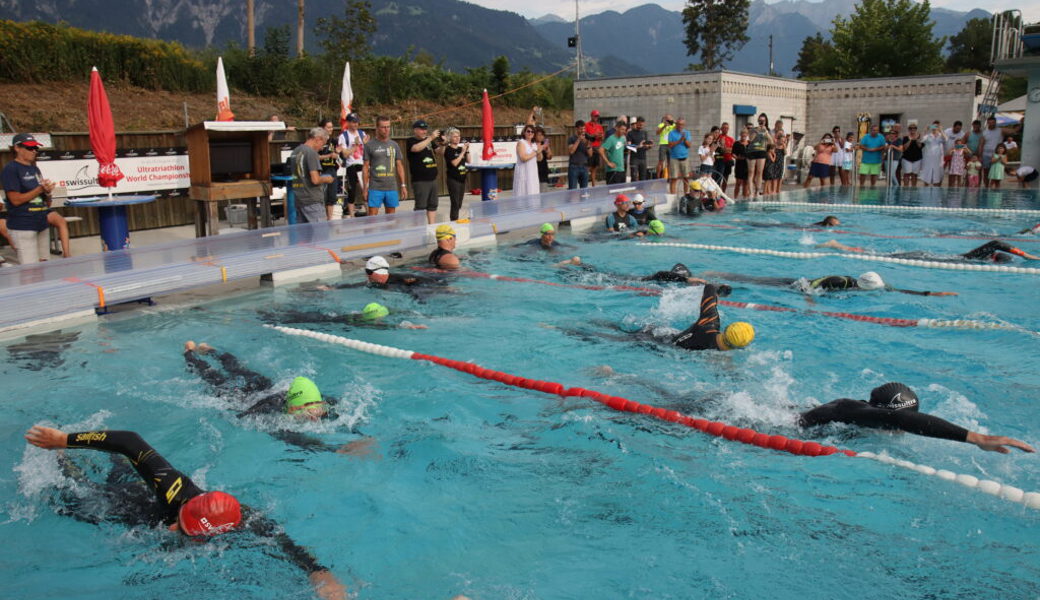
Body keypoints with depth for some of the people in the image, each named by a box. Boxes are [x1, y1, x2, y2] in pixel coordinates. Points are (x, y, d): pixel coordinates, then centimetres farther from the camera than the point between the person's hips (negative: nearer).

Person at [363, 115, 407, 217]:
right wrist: (365, 188, -3)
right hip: (375, 188, -3)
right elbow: (365, 167, 1)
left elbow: (399, 166, 14)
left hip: (392, 188, 4)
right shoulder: (370, 145, 1)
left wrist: (403, 185, 7)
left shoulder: (394, 145, 12)